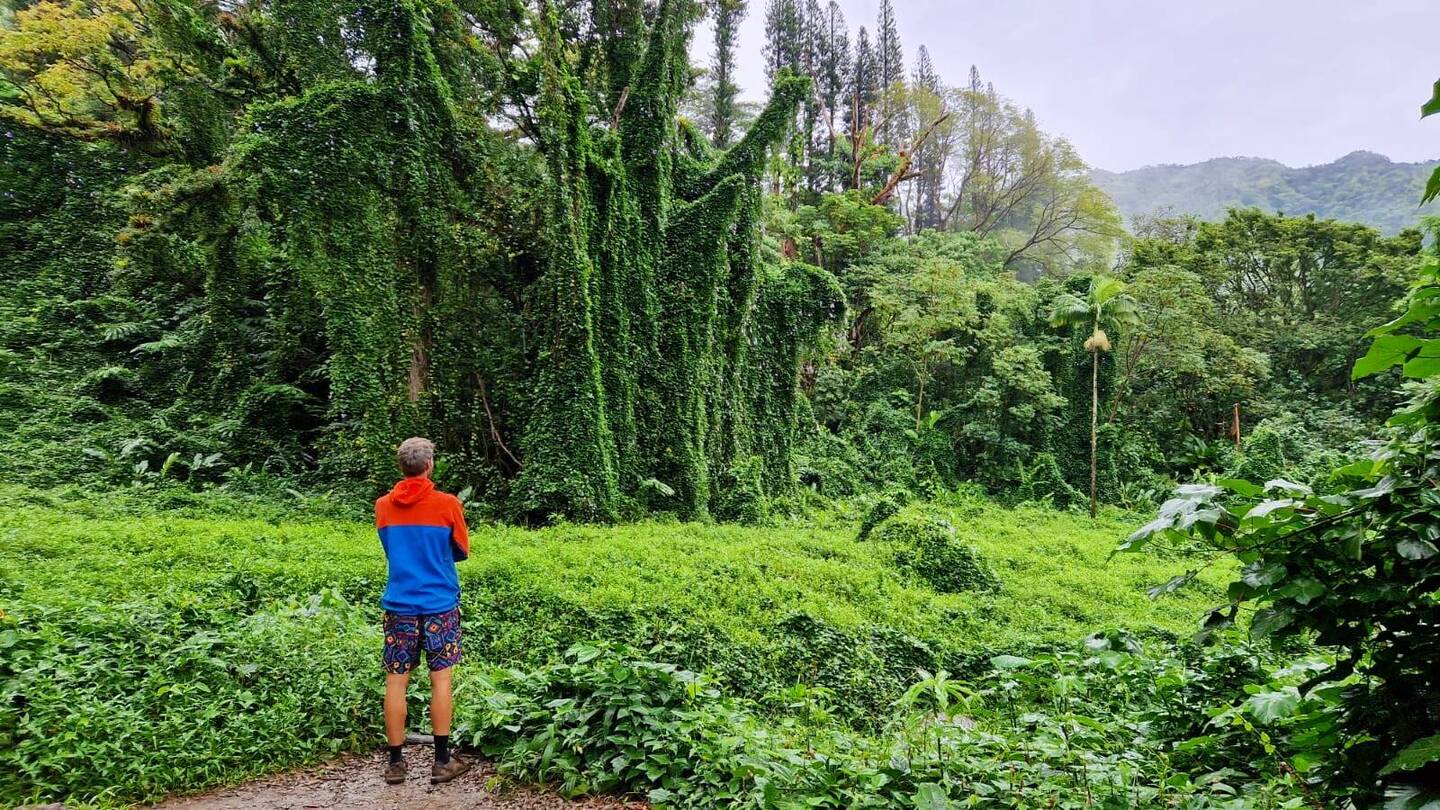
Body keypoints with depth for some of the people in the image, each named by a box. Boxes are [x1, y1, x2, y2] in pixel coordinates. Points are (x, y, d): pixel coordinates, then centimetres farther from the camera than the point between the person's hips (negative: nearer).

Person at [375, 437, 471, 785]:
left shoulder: (383, 506, 1)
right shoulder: (447, 504, -8)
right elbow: (462, 551, 5)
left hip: (399, 605, 2)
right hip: (440, 605, -2)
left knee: (396, 682, 7)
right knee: (440, 679, 5)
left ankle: (395, 762, 13)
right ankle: (442, 761, 9)